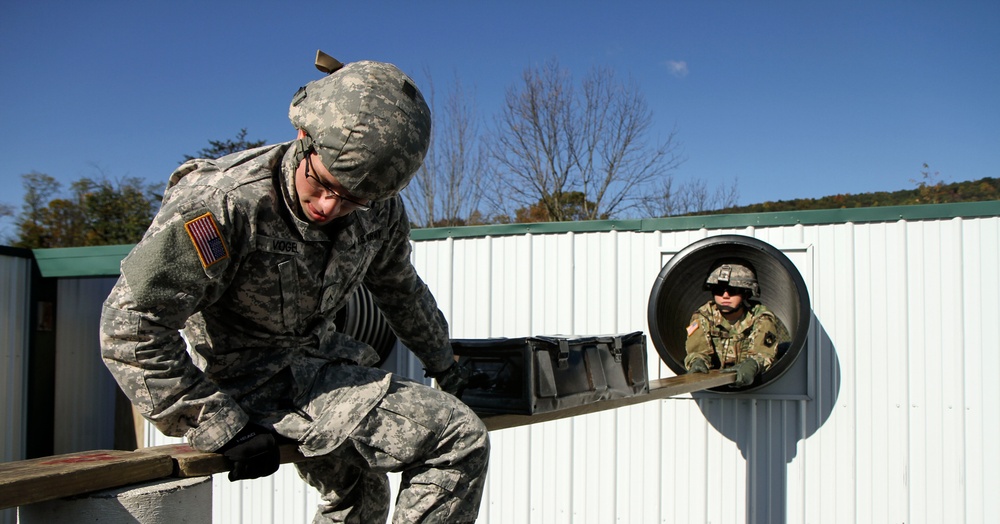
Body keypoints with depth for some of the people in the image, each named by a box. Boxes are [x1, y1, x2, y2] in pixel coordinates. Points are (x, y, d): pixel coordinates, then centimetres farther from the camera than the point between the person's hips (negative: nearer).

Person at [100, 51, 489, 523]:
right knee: (460, 440, -19)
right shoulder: (222, 206, -28)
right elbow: (129, 326, -26)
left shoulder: (379, 211, -7)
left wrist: (443, 366, 27)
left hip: (319, 359, 8)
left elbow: (400, 290, 14)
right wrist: (225, 429, -26)